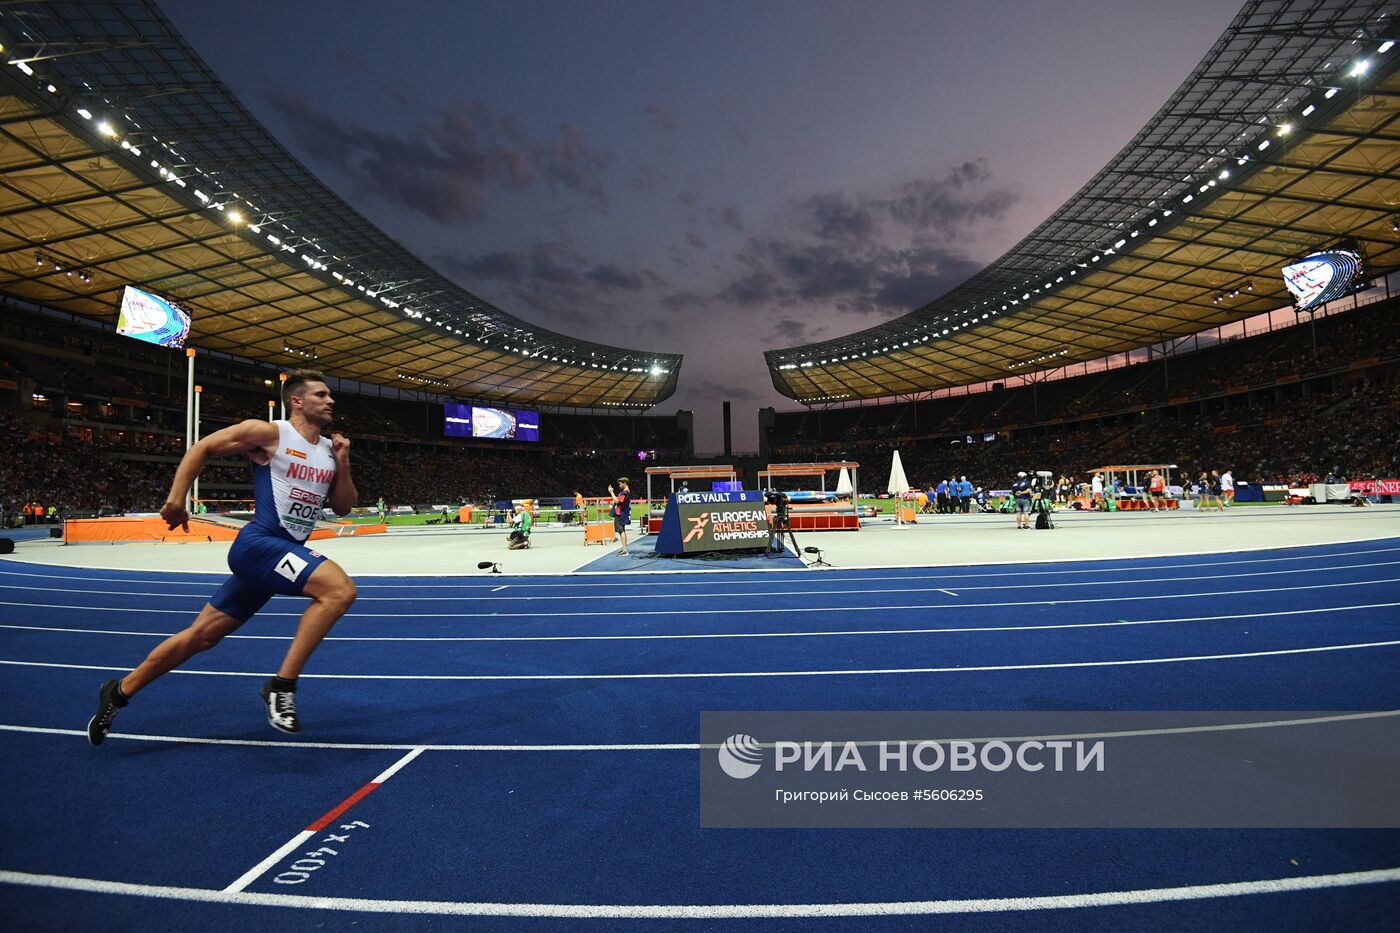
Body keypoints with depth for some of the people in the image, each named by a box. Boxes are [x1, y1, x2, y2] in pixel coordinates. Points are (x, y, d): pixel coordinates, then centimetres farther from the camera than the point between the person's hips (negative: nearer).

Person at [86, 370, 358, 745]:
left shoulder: (329, 449, 12)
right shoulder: (270, 433, -6)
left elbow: (343, 507, 12)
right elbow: (202, 448, 0)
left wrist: (342, 465, -1)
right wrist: (176, 497, -10)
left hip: (288, 550, 7)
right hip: (259, 543, -7)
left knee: (202, 635, 16)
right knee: (340, 589, -27)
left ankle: (119, 692, 35)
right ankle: (282, 686, -17)